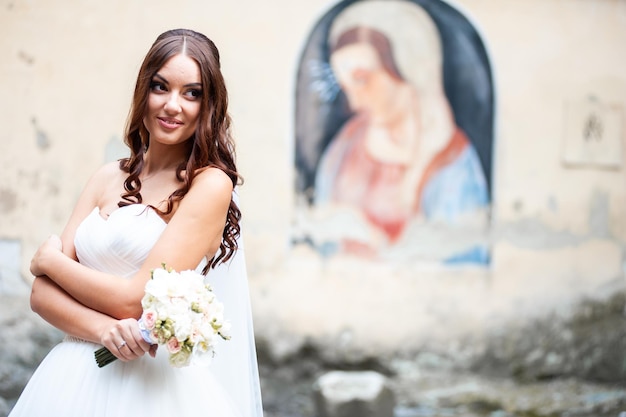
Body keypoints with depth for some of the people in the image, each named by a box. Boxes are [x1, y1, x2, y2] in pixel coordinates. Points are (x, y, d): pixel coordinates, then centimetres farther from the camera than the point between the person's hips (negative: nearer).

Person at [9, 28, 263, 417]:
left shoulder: (211, 184, -9)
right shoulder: (108, 178, 8)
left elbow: (136, 301, -15)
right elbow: (42, 293, 2)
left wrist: (50, 260, 0)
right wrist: (102, 328, -17)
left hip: (156, 382, -5)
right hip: (76, 376, 5)